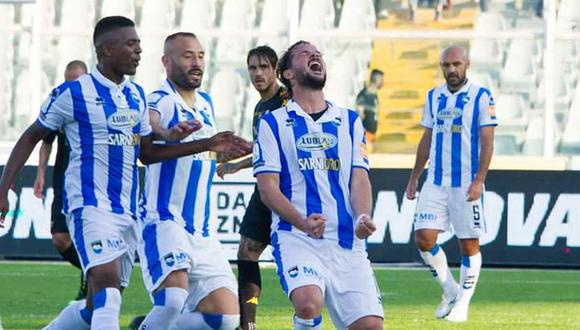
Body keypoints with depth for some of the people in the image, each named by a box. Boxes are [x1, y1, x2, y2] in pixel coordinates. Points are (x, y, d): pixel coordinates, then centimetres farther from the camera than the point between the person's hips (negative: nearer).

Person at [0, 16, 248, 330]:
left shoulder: (137, 95, 14)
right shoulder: (73, 93, -6)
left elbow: (147, 153, 19)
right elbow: (31, 138, 3)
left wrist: (208, 144, 12)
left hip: (126, 210, 7)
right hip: (90, 205, -7)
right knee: (107, 282, -26)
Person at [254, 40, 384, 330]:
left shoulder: (350, 121, 18)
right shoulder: (274, 122, 8)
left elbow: (359, 178, 10)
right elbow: (267, 186, 0)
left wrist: (363, 218, -12)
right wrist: (302, 222, -17)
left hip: (347, 241, 4)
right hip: (296, 238, -3)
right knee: (308, 304, -31)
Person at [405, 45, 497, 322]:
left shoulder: (481, 97, -5)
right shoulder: (434, 97, 11)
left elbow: (487, 142, -7)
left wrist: (479, 180, -15)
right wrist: (414, 177, 17)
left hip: (466, 183, -4)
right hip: (435, 182, 4)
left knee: (469, 244, 1)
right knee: (423, 238, -6)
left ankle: (462, 303, 12)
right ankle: (450, 290, 13)